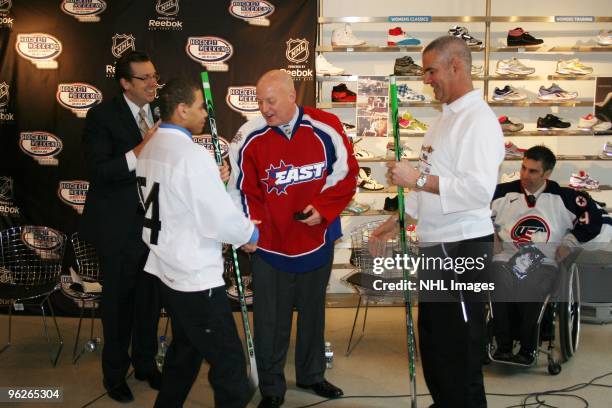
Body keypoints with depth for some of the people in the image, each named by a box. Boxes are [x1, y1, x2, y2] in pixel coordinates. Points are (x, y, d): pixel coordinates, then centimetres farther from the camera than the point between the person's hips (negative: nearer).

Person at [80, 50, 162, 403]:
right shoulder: (103, 116, -11)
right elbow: (97, 171, -20)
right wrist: (138, 152, -31)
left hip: (154, 222, 4)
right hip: (119, 227, -4)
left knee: (151, 298, 15)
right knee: (119, 302, 10)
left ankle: (146, 364, 35)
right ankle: (115, 373, 29)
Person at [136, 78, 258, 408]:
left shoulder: (150, 150, 6)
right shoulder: (192, 155, -21)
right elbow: (221, 219, -21)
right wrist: (250, 233, -1)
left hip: (166, 270, 10)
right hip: (196, 278, -9)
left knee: (184, 351, 24)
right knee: (229, 364, -1)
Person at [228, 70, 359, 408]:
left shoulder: (326, 129, -10)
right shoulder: (250, 137, -11)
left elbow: (345, 175, -3)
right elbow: (243, 191, -5)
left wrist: (322, 209, -14)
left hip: (317, 241, 2)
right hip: (270, 246, -1)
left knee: (313, 312, 18)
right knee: (270, 321, 3)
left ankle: (311, 374, 38)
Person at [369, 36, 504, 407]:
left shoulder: (478, 119, -15)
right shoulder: (445, 119, 15)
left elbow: (480, 189, -26)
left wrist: (417, 178, -24)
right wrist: (395, 223, 18)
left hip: (463, 247, -10)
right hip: (435, 246, 10)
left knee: (459, 352, 0)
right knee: (433, 343, 21)